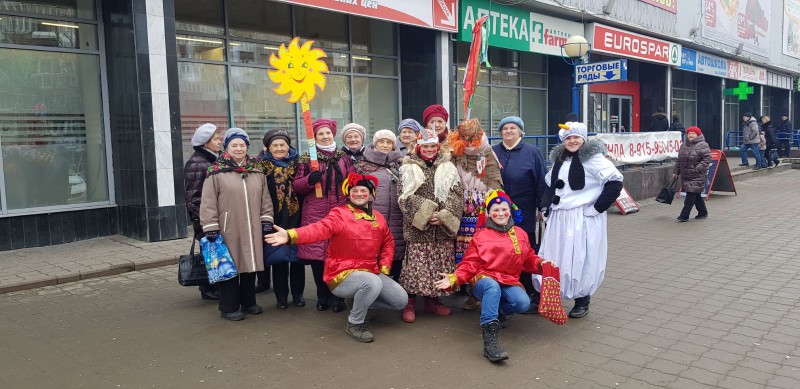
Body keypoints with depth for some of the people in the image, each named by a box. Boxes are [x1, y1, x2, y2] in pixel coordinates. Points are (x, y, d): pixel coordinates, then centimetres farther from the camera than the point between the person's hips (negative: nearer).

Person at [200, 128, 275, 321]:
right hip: (228, 231, -4)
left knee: (251, 263, 13)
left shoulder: (257, 172, 12)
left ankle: (248, 302, 29)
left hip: (252, 230, 5)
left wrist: (266, 220, 6)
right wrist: (211, 228, -10)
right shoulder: (216, 172, -4)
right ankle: (229, 307, 14)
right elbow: (208, 203, -6)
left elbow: (265, 199, 15)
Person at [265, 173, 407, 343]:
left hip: (371, 272, 7)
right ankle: (354, 323, -10)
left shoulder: (378, 217, 7)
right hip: (342, 275, -6)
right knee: (373, 283, -36)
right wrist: (291, 235, -48)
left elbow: (388, 243, 20)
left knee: (400, 300, 1)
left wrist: (384, 268, 6)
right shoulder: (339, 214, -12)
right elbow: (320, 229, -30)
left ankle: (359, 302, 21)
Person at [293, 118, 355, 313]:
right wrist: (309, 180, -15)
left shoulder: (344, 158, 11)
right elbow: (296, 186, 5)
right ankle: (322, 295, 17)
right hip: (314, 216, 0)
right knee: (316, 254, 2)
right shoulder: (306, 159, 7)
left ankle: (337, 296, 14)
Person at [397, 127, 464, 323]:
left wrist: (443, 216, -12)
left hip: (443, 227, 3)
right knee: (416, 264, -4)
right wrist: (426, 213, -16)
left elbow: (457, 194, 2)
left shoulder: (448, 167, 10)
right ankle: (409, 303, 8)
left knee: (441, 263, 7)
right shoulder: (408, 168, 3)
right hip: (418, 228, -3)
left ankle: (432, 299, 23)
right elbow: (406, 196, -6)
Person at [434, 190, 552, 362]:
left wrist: (541, 264, -2)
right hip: (484, 278, -3)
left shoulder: (520, 234, 15)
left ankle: (498, 312, 5)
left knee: (523, 303, -29)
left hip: (510, 281, 3)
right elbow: (470, 264, 1)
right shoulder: (481, 235, 4)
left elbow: (529, 259, 20)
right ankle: (490, 339, -45)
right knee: (493, 287, -40)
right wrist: (454, 278, -15)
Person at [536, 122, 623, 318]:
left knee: (581, 259, 1)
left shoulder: (592, 158, -10)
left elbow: (615, 182, -16)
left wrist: (597, 207, -15)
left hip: (584, 219, -7)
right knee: (555, 257, 9)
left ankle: (582, 301, 17)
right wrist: (546, 207, 13)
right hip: (559, 219, 7)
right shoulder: (559, 159, 14)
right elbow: (550, 186, 25)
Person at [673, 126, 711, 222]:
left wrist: (697, 169, -20)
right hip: (685, 176, 7)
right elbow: (679, 160, 18)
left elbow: (707, 159, -14)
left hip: (696, 176, -7)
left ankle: (684, 215, -9)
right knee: (696, 196, 15)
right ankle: (703, 212, 29)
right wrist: (676, 172, 15)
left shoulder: (703, 145, -8)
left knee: (691, 195, -9)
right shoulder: (683, 145, 15)